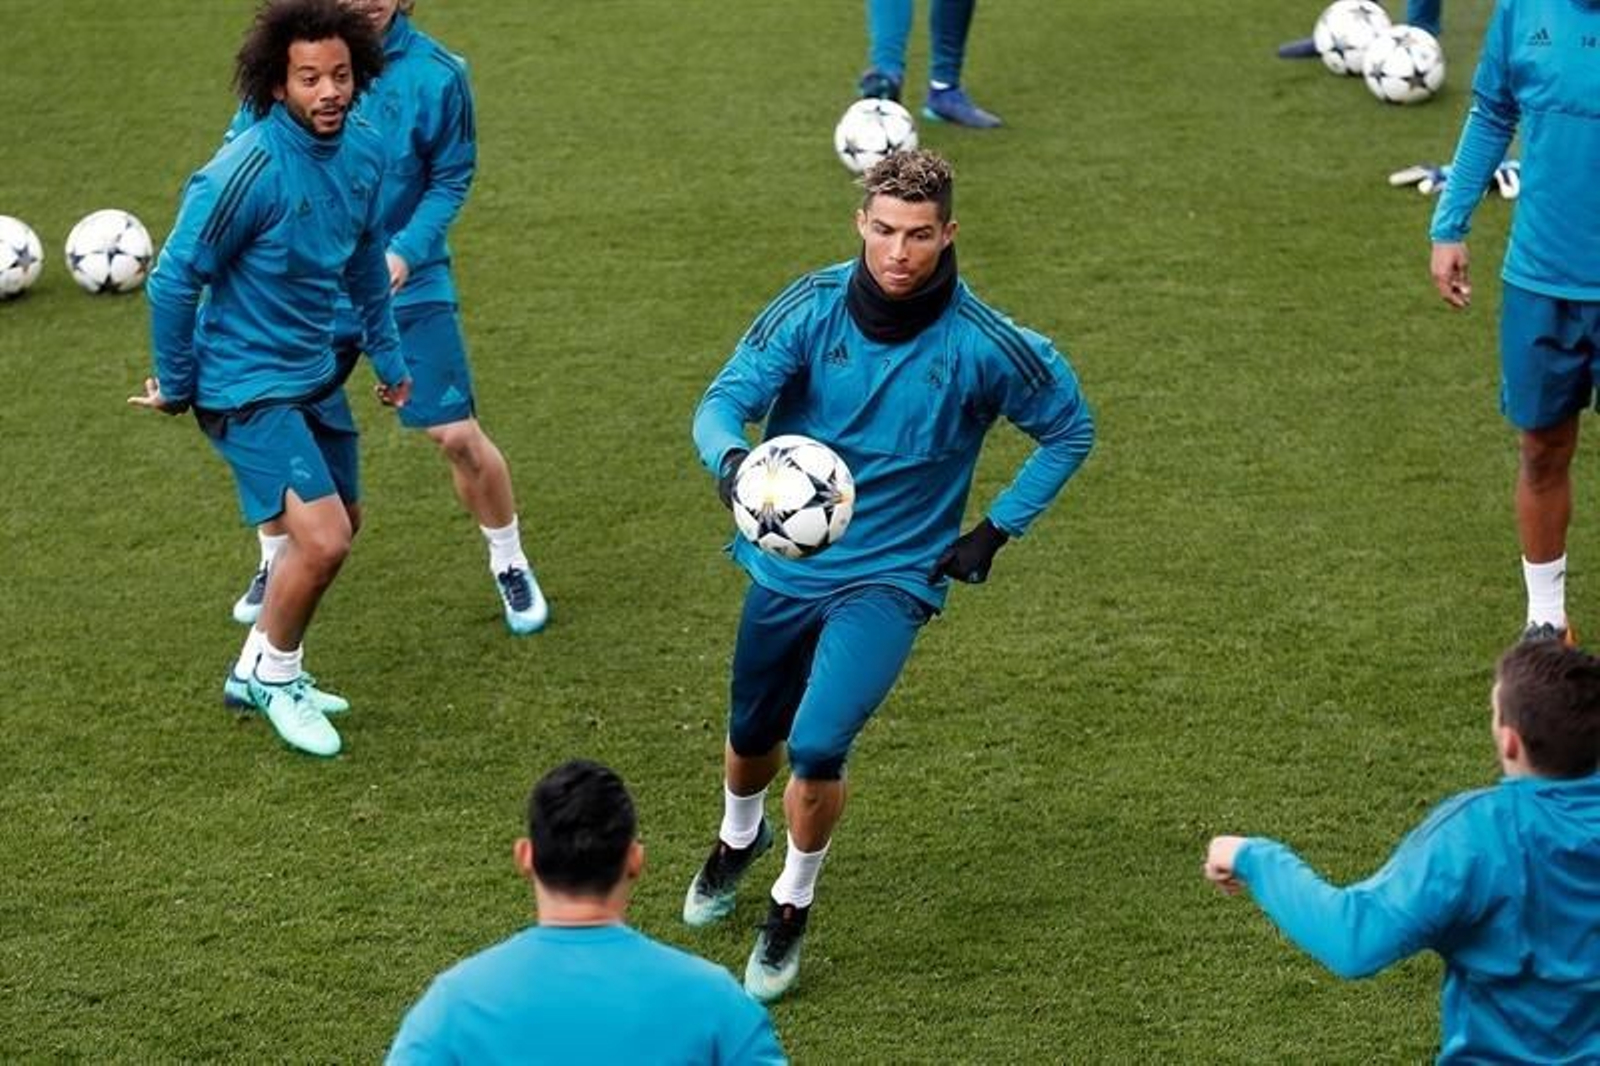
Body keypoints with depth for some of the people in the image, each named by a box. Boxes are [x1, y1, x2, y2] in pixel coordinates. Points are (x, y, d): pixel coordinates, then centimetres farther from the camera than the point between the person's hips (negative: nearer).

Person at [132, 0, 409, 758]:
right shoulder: (248, 171, -26)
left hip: (315, 375, 8)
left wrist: (387, 354, 22)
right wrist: (175, 385, -8)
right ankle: (272, 672, 11)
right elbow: (175, 279, -17)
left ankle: (262, 672, 36)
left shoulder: (365, 152, -3)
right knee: (322, 540, -16)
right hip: (247, 387, -8)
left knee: (343, 525, 18)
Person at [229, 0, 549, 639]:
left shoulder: (436, 74, -13)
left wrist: (405, 252, -18)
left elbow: (452, 178, -4)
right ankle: (274, 566, 33)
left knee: (458, 436, -2)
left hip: (408, 287, -2)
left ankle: (510, 566, 22)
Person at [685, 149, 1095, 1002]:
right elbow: (725, 398, -20)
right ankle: (739, 837, 57)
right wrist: (730, 458, -43)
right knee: (752, 738, 20)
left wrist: (995, 531, -6)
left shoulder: (985, 344, -17)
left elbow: (1070, 429, -1)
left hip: (890, 577, -3)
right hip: (786, 563, 3)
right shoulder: (813, 306, -14)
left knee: (816, 748, -20)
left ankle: (793, 905, 8)